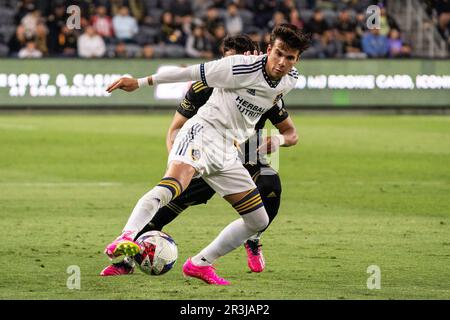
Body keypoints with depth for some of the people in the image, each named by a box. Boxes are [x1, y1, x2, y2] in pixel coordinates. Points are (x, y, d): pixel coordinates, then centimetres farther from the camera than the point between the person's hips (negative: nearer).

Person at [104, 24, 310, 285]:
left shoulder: (291, 80, 6)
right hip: (203, 133, -8)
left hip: (228, 152, 8)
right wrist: (141, 82, -7)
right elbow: (192, 72, -8)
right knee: (172, 186, -36)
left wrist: (278, 139, 22)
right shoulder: (243, 68, -13)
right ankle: (125, 239, -50)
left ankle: (199, 264, 20)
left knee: (259, 221, 9)